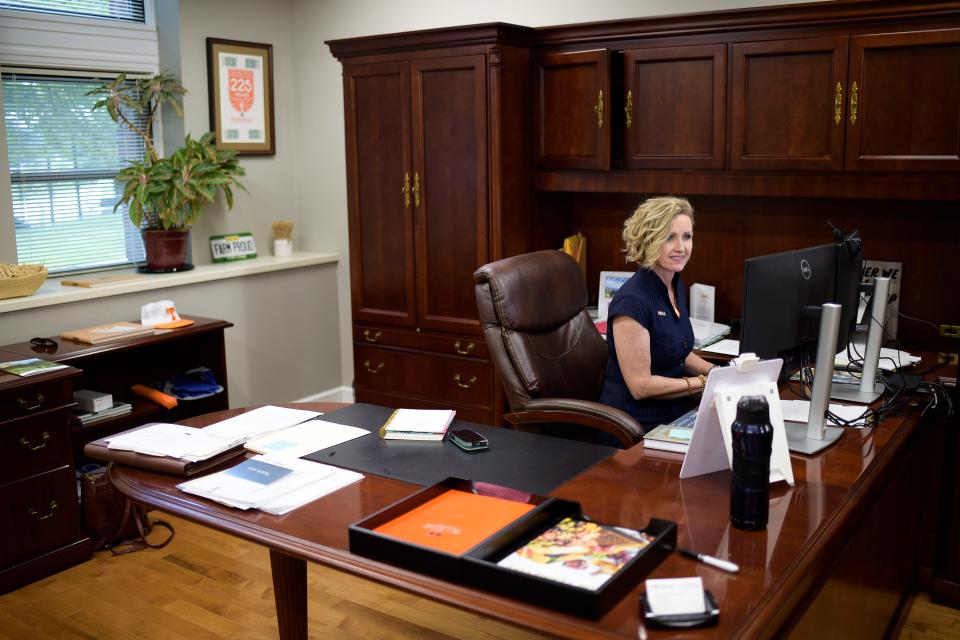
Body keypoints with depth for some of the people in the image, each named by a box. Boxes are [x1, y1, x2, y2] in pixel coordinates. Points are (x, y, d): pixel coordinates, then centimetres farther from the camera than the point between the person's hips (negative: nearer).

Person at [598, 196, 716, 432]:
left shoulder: (677, 286, 7)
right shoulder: (632, 300, -19)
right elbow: (641, 386, -19)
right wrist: (705, 383, -14)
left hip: (676, 413, 8)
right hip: (639, 427, -8)